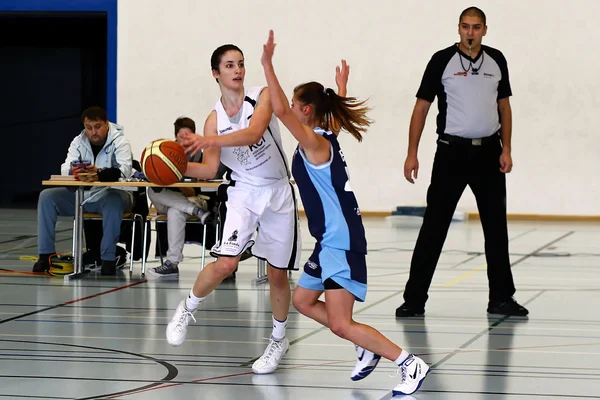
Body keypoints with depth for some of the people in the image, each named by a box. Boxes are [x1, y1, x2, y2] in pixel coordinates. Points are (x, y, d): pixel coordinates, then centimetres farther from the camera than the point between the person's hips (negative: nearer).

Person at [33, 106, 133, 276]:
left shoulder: (119, 141, -11)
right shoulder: (78, 142, 2)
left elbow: (124, 170, -27)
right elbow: (65, 168, -11)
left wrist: (99, 172, -46)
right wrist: (73, 171, -37)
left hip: (110, 193, -5)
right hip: (82, 195, 5)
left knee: (114, 201, -39)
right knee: (46, 197, -12)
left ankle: (108, 259, -33)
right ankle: (46, 254, -8)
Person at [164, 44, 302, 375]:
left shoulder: (263, 97, -9)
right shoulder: (214, 119, -1)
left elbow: (253, 134, -28)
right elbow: (209, 169, -4)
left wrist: (211, 141, -40)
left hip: (278, 192, 0)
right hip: (242, 192, 0)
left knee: (278, 273, 7)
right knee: (225, 263, -21)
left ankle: (279, 339, 29)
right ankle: (188, 308, 5)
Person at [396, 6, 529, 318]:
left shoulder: (496, 60, 5)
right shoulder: (442, 60, -5)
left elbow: (504, 105, 12)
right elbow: (421, 107, -3)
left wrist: (506, 149, 3)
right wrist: (412, 154, -8)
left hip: (488, 152, 3)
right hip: (452, 152, -3)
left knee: (496, 227, 7)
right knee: (434, 227, -3)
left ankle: (501, 299, 16)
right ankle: (414, 300, 2)